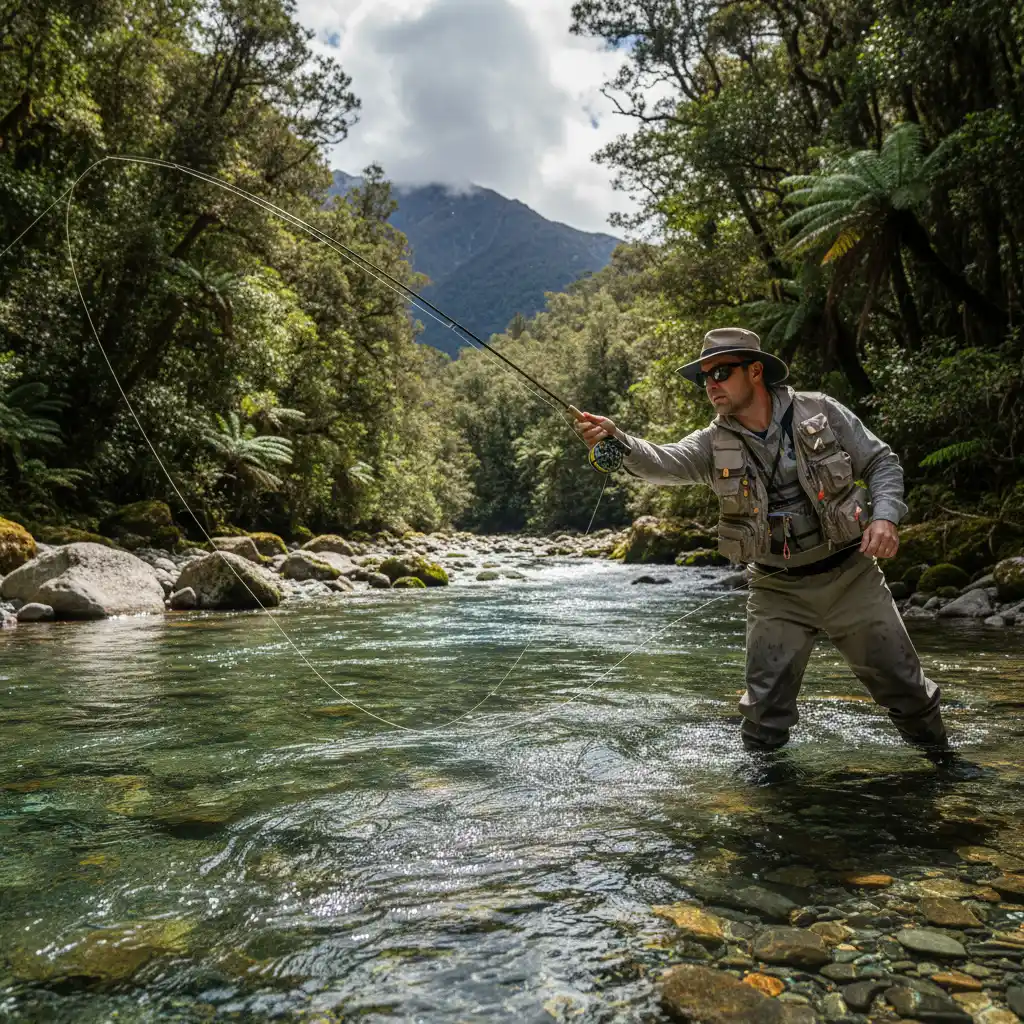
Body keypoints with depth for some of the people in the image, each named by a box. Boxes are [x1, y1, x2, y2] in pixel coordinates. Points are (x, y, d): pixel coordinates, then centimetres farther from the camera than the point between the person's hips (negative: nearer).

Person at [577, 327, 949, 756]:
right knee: (765, 707, 1)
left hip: (850, 576, 0)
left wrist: (884, 516, -16)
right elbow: (663, 462, -22)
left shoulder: (819, 411, -5)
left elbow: (882, 462, 1)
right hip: (777, 592, 1)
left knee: (904, 686, 11)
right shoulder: (714, 444, -3)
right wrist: (616, 439, -42)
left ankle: (942, 760, 37)